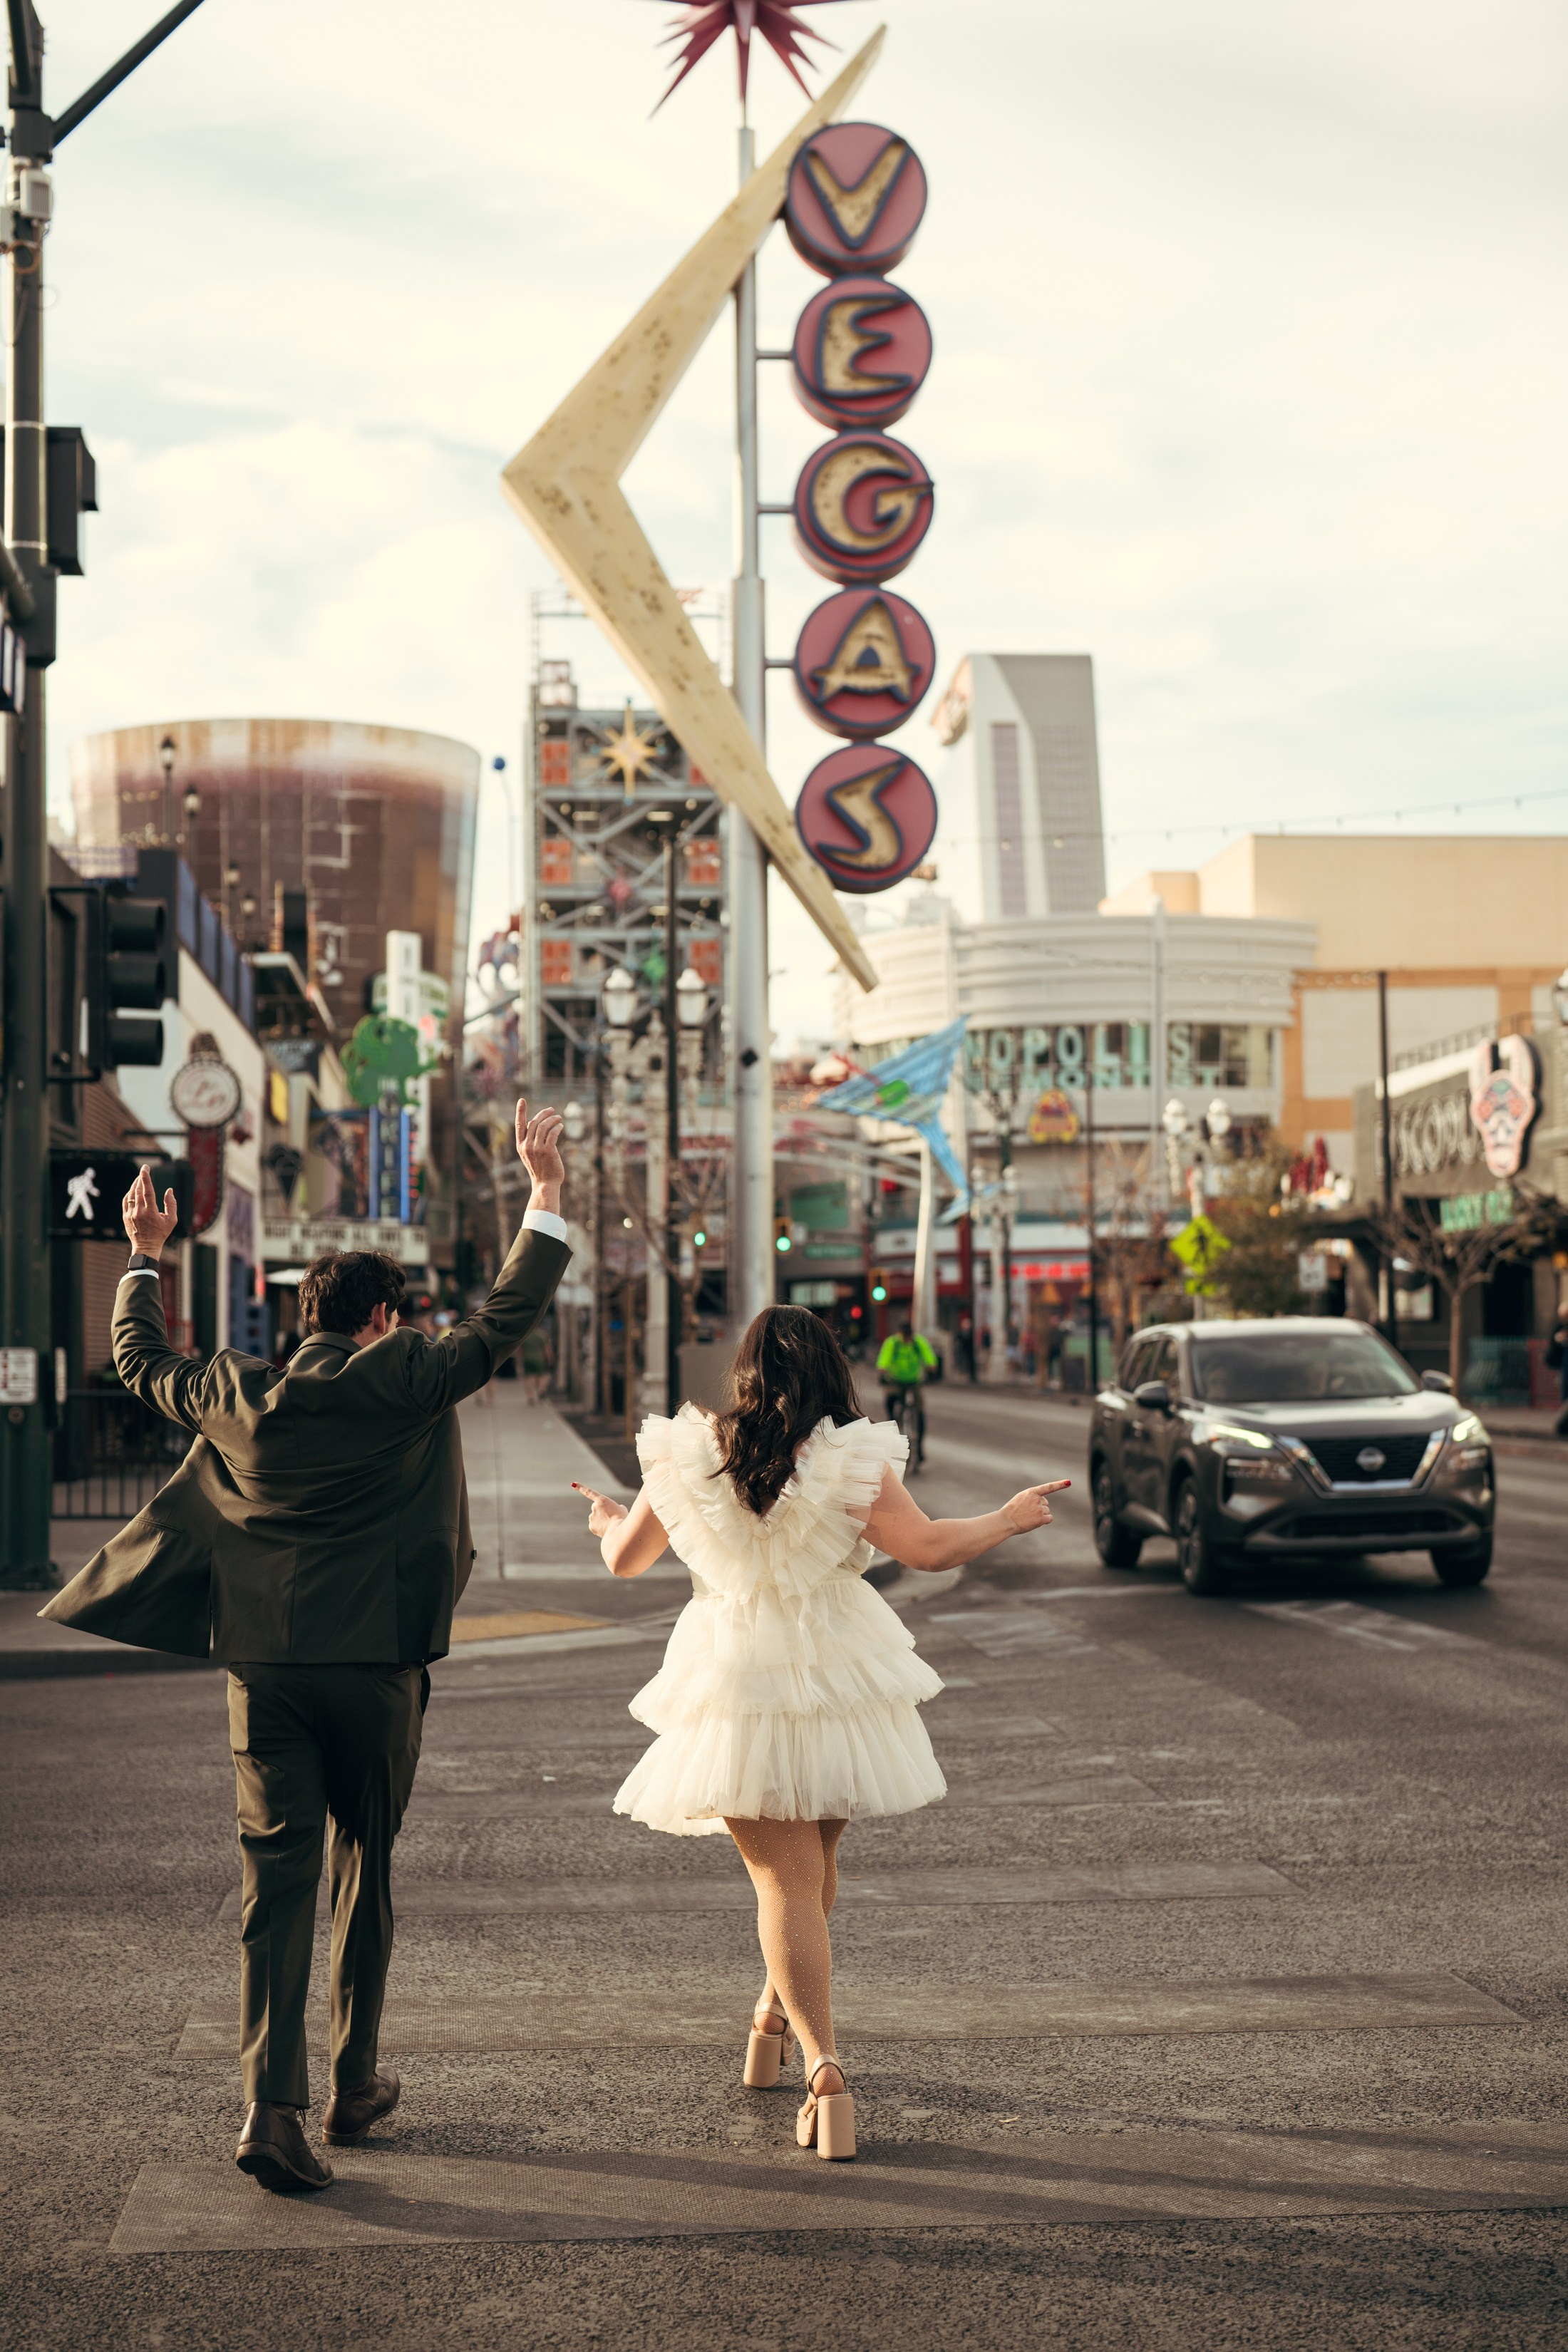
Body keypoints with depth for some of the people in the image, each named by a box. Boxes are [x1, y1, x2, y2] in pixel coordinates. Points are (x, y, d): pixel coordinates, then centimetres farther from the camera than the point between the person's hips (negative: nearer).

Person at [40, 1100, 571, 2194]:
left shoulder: (237, 1393, 6)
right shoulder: (401, 1384, -6)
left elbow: (143, 1363, 24)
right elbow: (505, 1322, -3)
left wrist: (144, 1257, 38)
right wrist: (547, 1198, 5)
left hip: (266, 1672, 2)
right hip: (376, 1669, -2)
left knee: (278, 1881, 1)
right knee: (365, 1872, 14)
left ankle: (273, 2105, -10)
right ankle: (357, 2084, 25)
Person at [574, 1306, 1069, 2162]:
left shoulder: (688, 1456, -2)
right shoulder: (850, 1460, -10)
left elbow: (625, 1558, 8)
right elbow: (929, 1547, -7)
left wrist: (610, 1520, 32)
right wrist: (1011, 1518, 10)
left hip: (735, 1691, 0)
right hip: (835, 1680, 0)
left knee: (786, 1878, 1)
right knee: (812, 1860, 22)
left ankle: (824, 2068, -11)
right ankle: (776, 2019, 37)